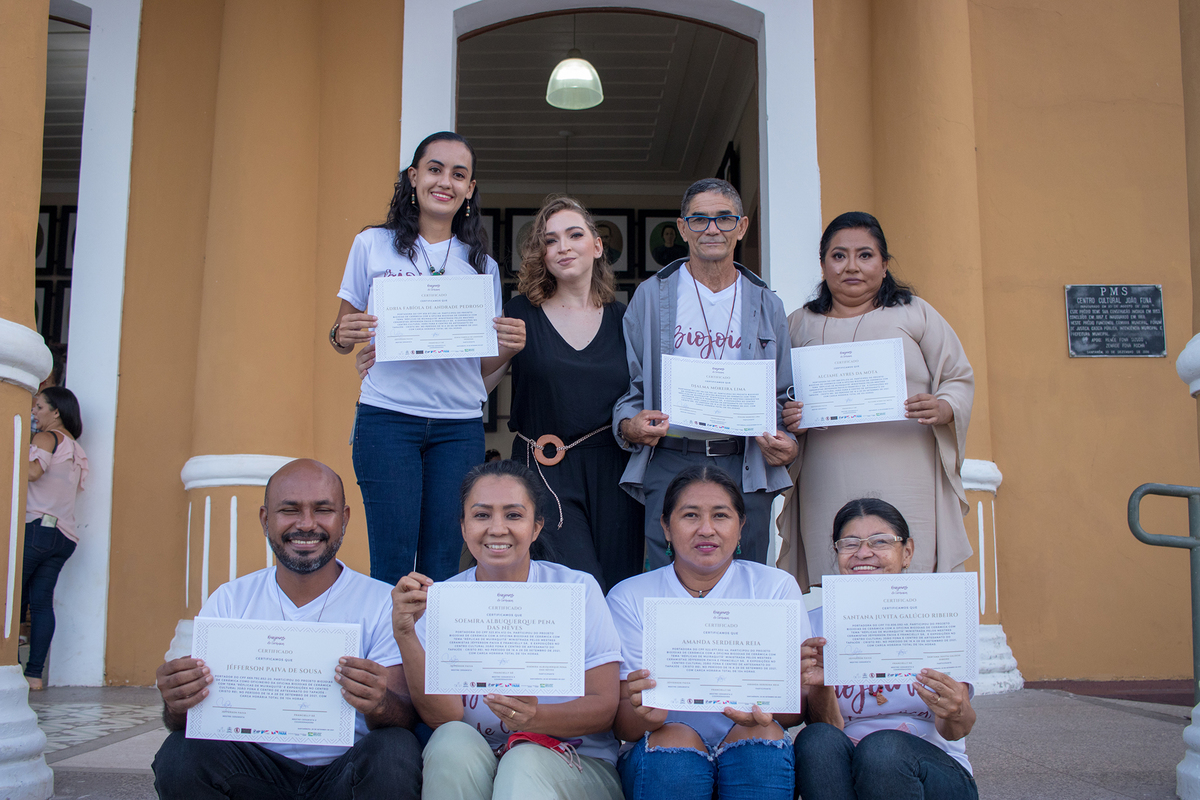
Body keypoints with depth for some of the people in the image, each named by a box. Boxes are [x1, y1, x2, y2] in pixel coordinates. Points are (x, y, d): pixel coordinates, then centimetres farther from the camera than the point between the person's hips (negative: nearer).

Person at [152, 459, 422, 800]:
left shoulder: (385, 603, -2)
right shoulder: (228, 601, 7)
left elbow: (407, 717, -9)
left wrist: (380, 706, -34)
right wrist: (177, 705, -24)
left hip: (344, 772, -2)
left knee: (395, 751, -33)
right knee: (180, 753, -25)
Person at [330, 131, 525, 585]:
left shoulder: (481, 265, 12)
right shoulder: (373, 245, 7)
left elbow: (483, 366, 13)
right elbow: (342, 333, 11)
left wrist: (508, 347, -8)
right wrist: (344, 336, -12)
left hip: (460, 424, 2)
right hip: (387, 417, -2)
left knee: (442, 563, 1)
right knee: (392, 561, -5)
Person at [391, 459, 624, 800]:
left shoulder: (578, 590, -4)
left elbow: (605, 708, -9)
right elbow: (443, 717, -12)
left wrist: (534, 717, -30)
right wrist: (405, 633, -26)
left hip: (577, 764, -3)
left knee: (524, 762, -34)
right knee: (453, 740, -27)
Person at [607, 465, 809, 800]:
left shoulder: (777, 587, 4)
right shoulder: (628, 597, 3)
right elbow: (621, 724, -4)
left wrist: (767, 708, -27)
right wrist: (644, 715, -29)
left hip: (756, 755, 1)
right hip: (660, 759, -1)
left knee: (763, 732, -29)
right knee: (676, 737, -31)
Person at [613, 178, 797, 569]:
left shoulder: (765, 305, 13)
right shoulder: (651, 296, 7)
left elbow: (781, 394, 14)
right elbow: (628, 382, 6)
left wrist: (787, 442, -4)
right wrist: (629, 425, -13)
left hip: (745, 467, 2)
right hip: (670, 463, -2)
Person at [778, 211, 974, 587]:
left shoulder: (914, 313, 11)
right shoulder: (800, 324, 15)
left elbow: (959, 380, 10)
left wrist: (942, 409, -11)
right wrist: (788, 418, -4)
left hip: (906, 483, -1)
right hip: (829, 485, 1)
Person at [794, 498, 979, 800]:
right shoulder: (817, 626, 5)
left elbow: (953, 732, -8)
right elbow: (828, 728, -4)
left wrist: (956, 714, -32)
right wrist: (819, 688, -26)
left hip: (935, 770, -1)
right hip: (846, 773, 1)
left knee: (882, 746, -33)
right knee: (816, 740, -30)